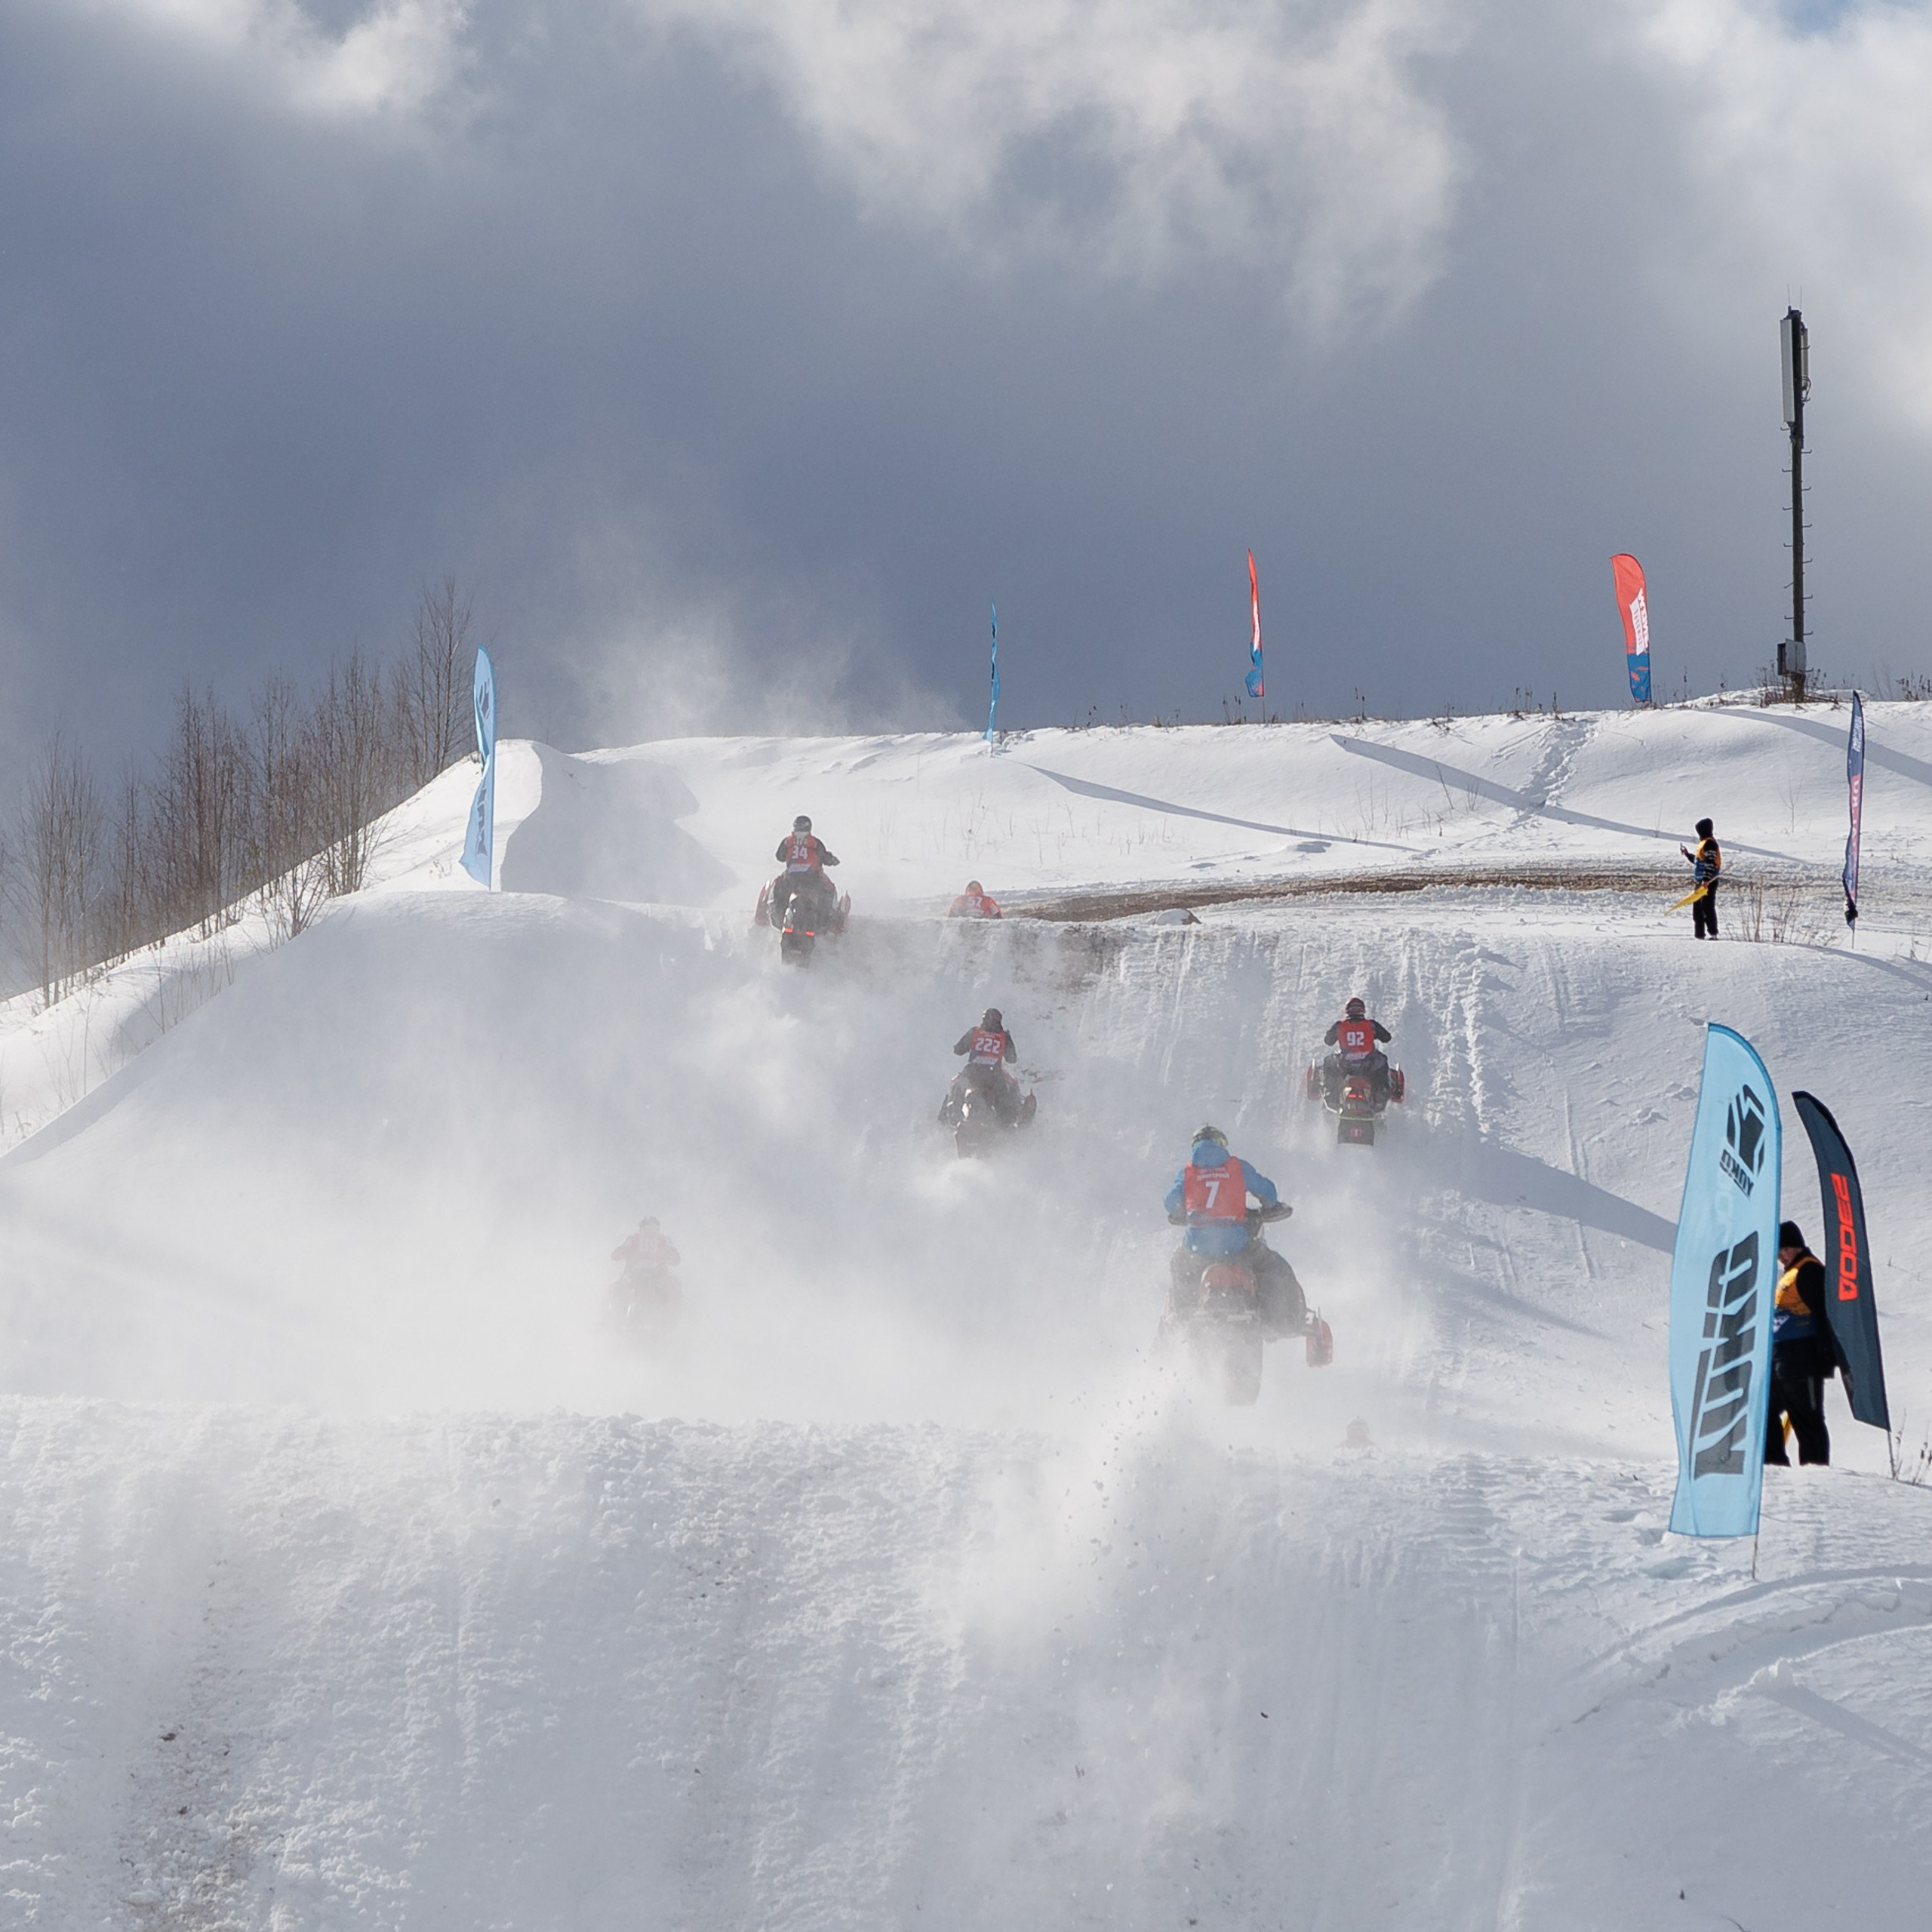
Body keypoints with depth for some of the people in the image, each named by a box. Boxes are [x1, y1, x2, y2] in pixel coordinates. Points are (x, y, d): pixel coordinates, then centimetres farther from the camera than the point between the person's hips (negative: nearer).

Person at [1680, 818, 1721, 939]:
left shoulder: (1710, 843, -13)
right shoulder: (1703, 843, 19)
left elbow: (1710, 863, -21)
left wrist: (1706, 881, -27)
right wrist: (1687, 854, 28)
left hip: (1708, 882, -11)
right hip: (1701, 882, 11)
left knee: (1707, 908, -11)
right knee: (1697, 908, 12)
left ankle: (1713, 933, -10)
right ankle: (1699, 934, 16)